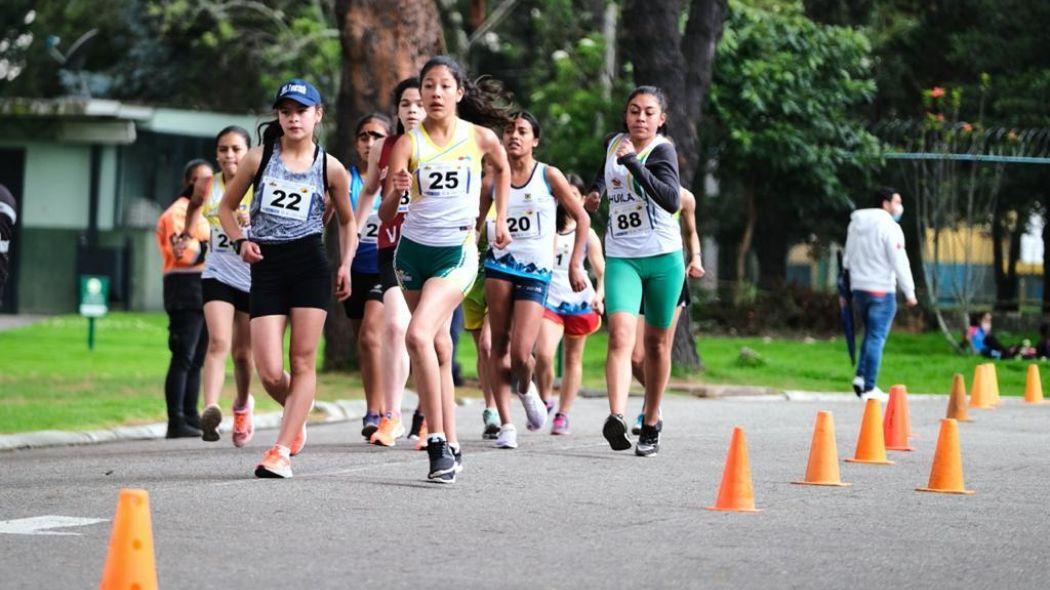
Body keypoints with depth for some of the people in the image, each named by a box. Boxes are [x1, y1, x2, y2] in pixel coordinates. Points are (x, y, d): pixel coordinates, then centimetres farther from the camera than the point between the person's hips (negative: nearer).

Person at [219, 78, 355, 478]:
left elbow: (347, 221, 18)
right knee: (270, 373, -6)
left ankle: (281, 452, -2)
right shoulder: (259, 158, 5)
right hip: (266, 267, 1)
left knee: (303, 362, -5)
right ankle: (297, 418, 26)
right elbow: (226, 207, 15)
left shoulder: (330, 168, 5)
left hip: (310, 265, 0)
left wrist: (346, 265, 5)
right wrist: (240, 241, -2)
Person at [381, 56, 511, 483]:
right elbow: (384, 214, -10)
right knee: (438, 347, 9)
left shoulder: (480, 137, -4)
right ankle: (450, 447, 18)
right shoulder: (408, 144, -5)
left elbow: (502, 168, 20)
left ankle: (438, 442, -19)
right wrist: (397, 190, -30)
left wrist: (500, 219, 16)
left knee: (418, 335, -22)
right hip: (413, 250, 3)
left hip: (457, 252, -3)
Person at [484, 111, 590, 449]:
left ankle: (525, 388, 23)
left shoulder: (549, 176, 1)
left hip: (537, 272, -2)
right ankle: (506, 425, 3)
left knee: (520, 354, -12)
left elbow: (582, 218, 6)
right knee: (500, 347, -4)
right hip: (500, 265, 2)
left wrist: (575, 264, 1)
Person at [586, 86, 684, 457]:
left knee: (657, 343, 8)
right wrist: (596, 190, 16)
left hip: (662, 258, -3)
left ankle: (651, 424, 24)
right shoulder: (615, 143, 9)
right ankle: (616, 417, -35)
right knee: (620, 334, -19)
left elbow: (672, 200, -28)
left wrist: (633, 162, -29)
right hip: (620, 258, 3)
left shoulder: (662, 151, -9)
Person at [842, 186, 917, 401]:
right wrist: (909, 292, -9)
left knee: (871, 333, 20)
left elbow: (848, 258, 16)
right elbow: (899, 262, -14)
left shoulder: (855, 224, 12)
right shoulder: (889, 227, -11)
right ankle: (869, 388, -4)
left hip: (858, 287, 7)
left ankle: (861, 376, 7)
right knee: (876, 337, -3)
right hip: (881, 289, -7)